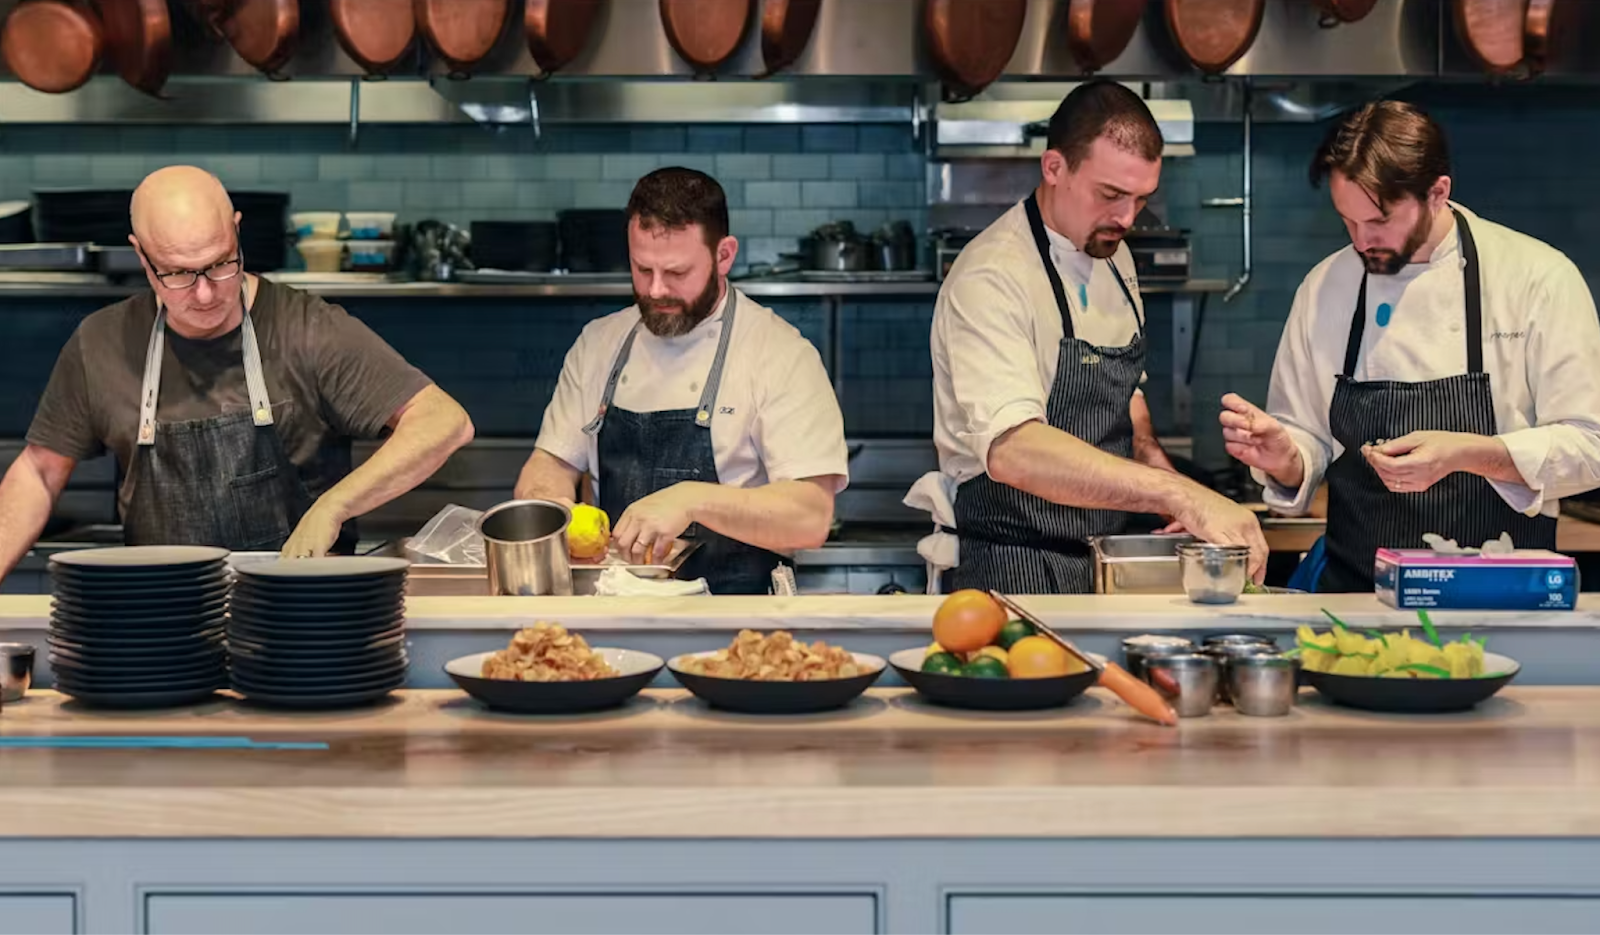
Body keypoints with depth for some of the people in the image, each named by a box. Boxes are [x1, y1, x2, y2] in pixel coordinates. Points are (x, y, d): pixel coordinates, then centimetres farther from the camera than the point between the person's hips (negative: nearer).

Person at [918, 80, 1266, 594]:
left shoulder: (1113, 258, 11)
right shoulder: (992, 277, -17)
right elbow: (1012, 448, -31)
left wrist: (1170, 486, 6)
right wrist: (1180, 494, -36)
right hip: (1015, 570, -7)